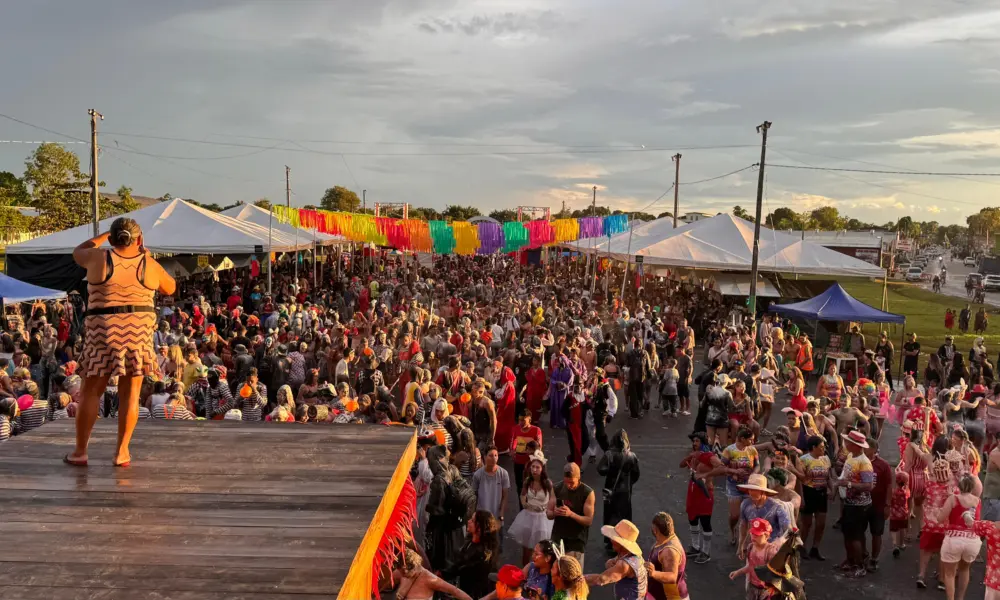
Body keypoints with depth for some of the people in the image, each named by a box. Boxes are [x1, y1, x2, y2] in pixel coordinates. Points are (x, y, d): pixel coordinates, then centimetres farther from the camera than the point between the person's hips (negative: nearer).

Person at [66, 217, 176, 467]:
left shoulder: (99, 258, -1)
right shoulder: (150, 265, 1)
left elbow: (78, 252, 21)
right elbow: (170, 288, 18)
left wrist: (103, 236, 28)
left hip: (104, 330, 0)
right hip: (139, 329, 1)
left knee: (92, 391, 8)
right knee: (130, 393, 5)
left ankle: (80, 451, 12)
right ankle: (121, 452, 6)